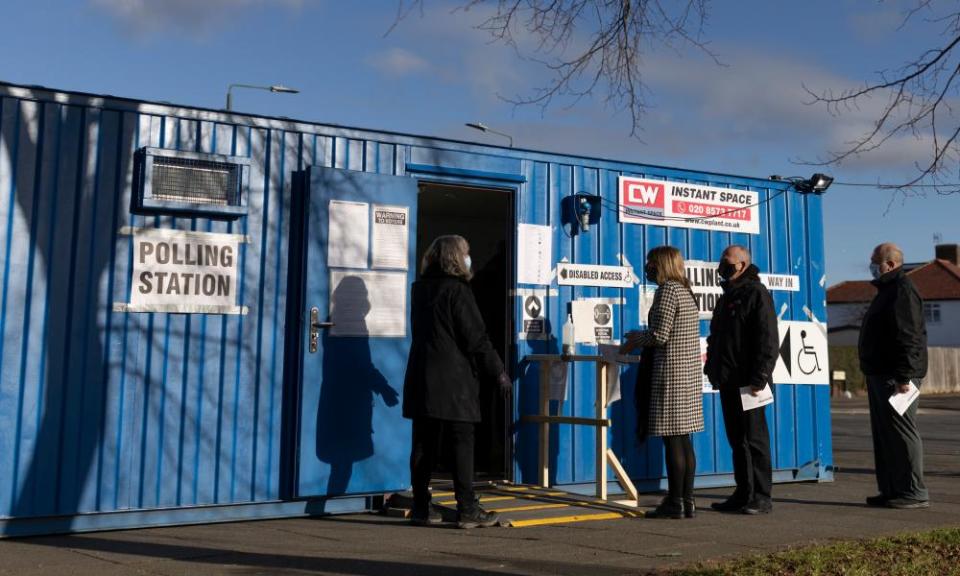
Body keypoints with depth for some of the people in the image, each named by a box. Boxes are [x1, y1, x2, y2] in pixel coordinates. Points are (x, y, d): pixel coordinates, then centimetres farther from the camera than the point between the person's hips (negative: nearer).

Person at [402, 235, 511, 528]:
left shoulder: (420, 289, 13)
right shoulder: (457, 290, -10)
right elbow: (476, 338, -12)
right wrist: (498, 372, -5)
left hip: (422, 380, 7)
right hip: (453, 382, -7)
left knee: (424, 445, 9)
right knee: (462, 445, -2)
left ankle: (421, 507, 15)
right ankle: (467, 510, 0)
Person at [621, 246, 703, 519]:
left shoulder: (666, 291, -11)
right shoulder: (685, 291, 18)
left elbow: (659, 336, -16)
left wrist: (635, 340, 0)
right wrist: (641, 336, 21)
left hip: (670, 373, -9)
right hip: (690, 373, 9)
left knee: (673, 440, -5)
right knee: (684, 440, 11)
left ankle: (675, 503, -1)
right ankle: (687, 501, 15)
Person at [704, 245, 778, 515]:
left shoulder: (756, 293, -8)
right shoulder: (727, 296, 20)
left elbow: (768, 340, -16)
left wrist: (758, 378, -21)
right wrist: (713, 369, 18)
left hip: (746, 381, -9)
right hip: (728, 381, 9)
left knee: (754, 439, -4)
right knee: (737, 439, 11)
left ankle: (761, 497, 3)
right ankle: (743, 495, 18)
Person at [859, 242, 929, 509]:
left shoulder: (903, 290, -13)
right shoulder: (887, 290, 21)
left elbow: (909, 337, -21)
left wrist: (903, 376, -25)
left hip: (895, 377, -11)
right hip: (880, 375, 11)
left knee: (901, 432, -7)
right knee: (884, 433, 12)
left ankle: (914, 493, -2)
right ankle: (891, 490, 17)